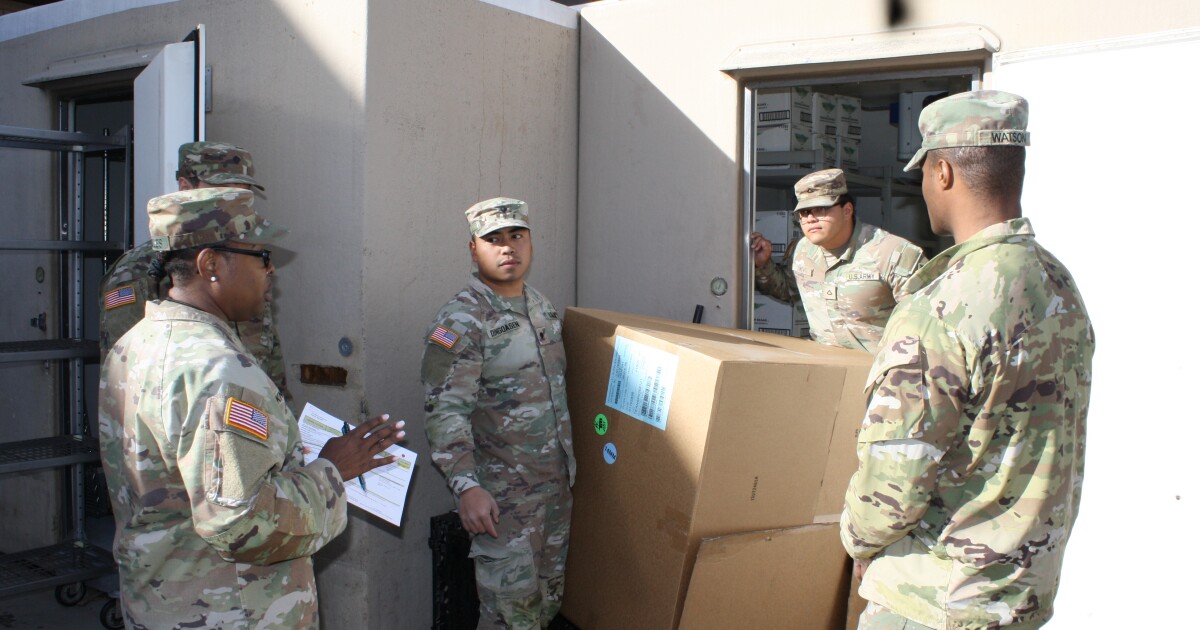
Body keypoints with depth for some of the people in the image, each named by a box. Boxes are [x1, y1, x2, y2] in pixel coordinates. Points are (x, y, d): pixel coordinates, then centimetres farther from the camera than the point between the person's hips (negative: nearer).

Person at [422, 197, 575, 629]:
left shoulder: (544, 308, 9)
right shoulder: (460, 322, -16)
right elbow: (445, 412, -21)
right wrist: (467, 486, -28)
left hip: (557, 482, 7)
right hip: (503, 492, -7)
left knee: (549, 595, 16)